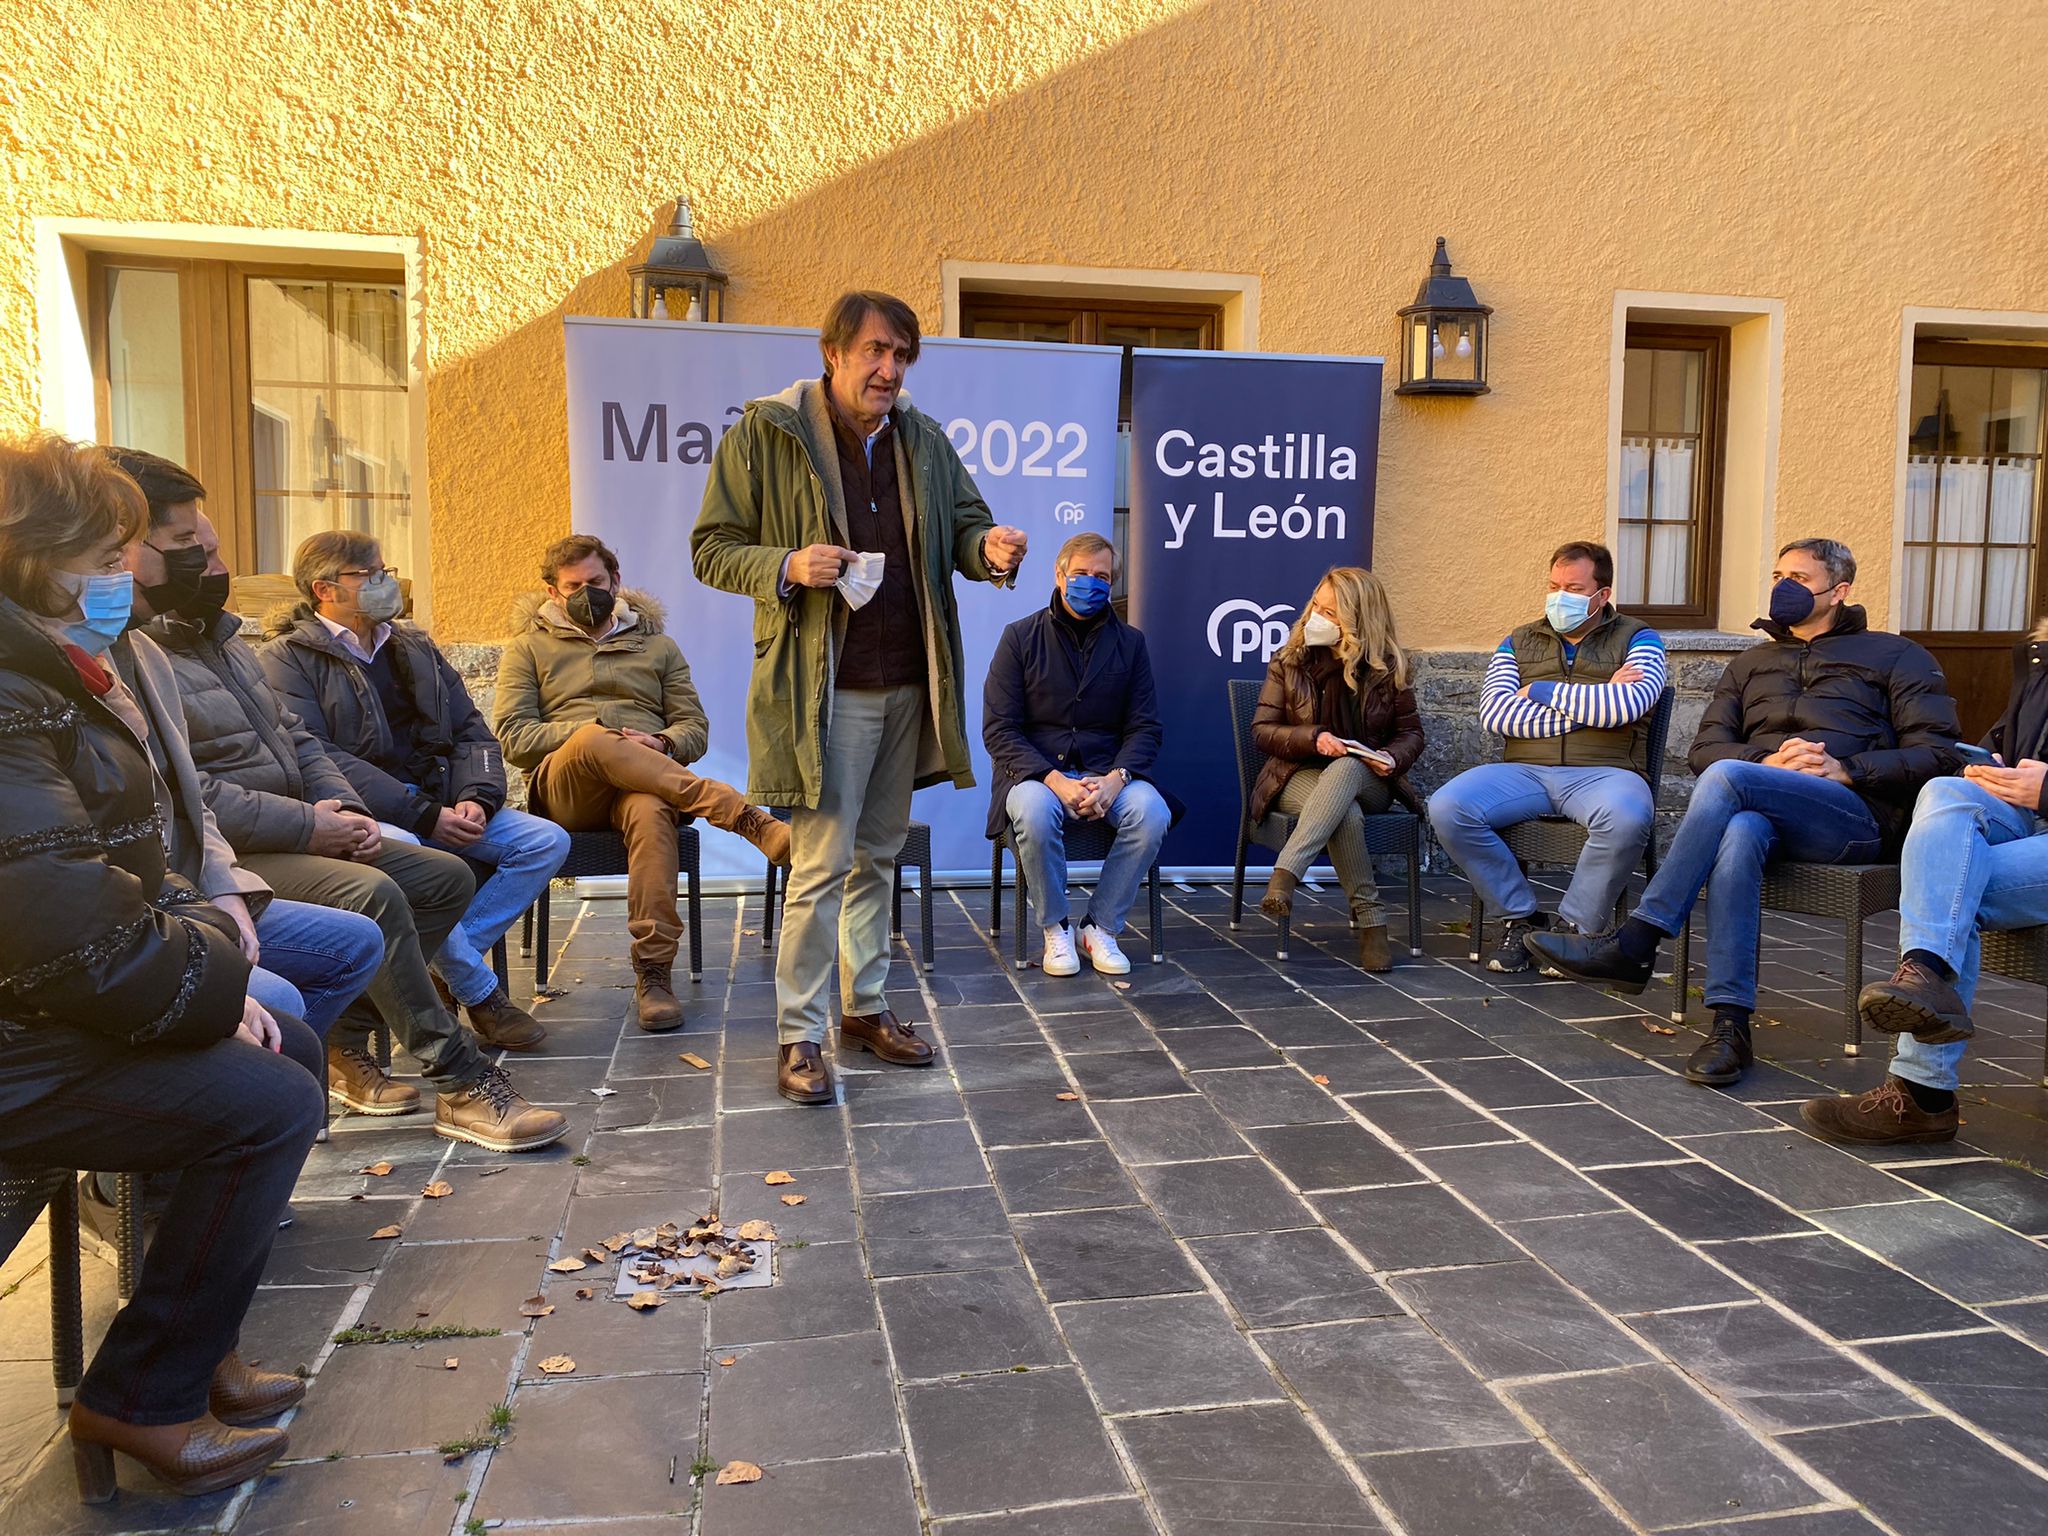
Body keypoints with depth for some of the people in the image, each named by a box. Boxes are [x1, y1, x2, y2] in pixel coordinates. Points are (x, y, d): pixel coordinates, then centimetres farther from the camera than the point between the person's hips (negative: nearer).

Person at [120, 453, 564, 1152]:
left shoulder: (218, 635, 17)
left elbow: (296, 738, 19)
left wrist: (345, 809, 1)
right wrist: (307, 826, -19)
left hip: (298, 836, 10)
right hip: (221, 858, -10)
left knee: (446, 877, 2)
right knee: (372, 894, -31)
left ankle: (346, 1040, 2)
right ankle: (461, 1081, -22)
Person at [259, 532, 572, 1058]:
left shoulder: (415, 649, 19)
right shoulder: (286, 659, -1)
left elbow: (472, 731, 15)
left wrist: (475, 798, -8)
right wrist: (426, 817, -21)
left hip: (439, 803, 6)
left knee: (547, 841, -13)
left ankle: (439, 967, -13)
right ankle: (480, 993, -18)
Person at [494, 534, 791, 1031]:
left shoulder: (657, 644, 25)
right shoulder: (528, 647, 21)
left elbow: (696, 728, 16)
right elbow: (512, 737, 6)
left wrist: (662, 743, -9)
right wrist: (582, 732, -11)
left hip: (642, 783, 1)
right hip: (562, 789, 0)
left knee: (651, 811, -40)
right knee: (592, 741, -39)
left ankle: (653, 973, -41)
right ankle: (750, 820, -48)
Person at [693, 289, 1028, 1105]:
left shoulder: (923, 440, 9)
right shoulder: (764, 435, -5)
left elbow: (962, 524, 13)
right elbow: (712, 548, -3)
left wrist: (987, 547, -11)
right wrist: (786, 568, -22)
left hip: (908, 684, 6)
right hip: (823, 690, -5)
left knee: (878, 856, 15)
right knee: (823, 863, -5)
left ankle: (865, 1007, 29)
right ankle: (798, 1035, 8)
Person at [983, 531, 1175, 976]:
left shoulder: (1129, 643, 9)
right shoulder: (1020, 637, 2)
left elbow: (1145, 727, 6)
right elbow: (999, 730, -5)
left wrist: (1115, 778, -16)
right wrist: (1055, 780, -20)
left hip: (1106, 774, 2)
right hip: (1036, 771, -2)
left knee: (1152, 812, -29)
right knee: (1035, 812, -36)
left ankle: (1100, 927, -10)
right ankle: (1055, 929, -12)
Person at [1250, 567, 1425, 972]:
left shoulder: (1387, 666, 2)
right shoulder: (1289, 660, 1)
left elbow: (1411, 732, 10)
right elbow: (1262, 730, -1)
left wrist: (1393, 757, -14)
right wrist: (1313, 739, -20)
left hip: (1366, 779, 0)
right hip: (1300, 776, 0)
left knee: (1345, 770, -40)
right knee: (1345, 813, -38)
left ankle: (1284, 875, -50)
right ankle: (1370, 921, -33)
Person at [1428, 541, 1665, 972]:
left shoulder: (1636, 639, 12)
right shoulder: (1519, 642, 20)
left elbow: (1630, 704, -11)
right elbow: (1494, 713, 0)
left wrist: (1543, 691, -2)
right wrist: (1594, 707, -5)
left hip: (1603, 771, -2)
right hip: (1524, 771, 3)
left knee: (1627, 817, -38)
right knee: (1447, 808, -25)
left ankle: (1573, 926, -14)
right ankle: (1522, 916, -7)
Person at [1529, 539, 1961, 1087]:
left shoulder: (1894, 656, 18)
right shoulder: (1750, 665, 29)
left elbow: (1936, 753, 6)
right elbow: (1705, 748, 15)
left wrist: (1846, 769, -10)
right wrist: (1767, 764, -7)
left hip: (1856, 816, -3)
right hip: (1757, 806, 3)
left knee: (1728, 777, -33)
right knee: (1739, 832, -38)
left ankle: (1634, 946, -35)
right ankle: (1730, 1025, -42)